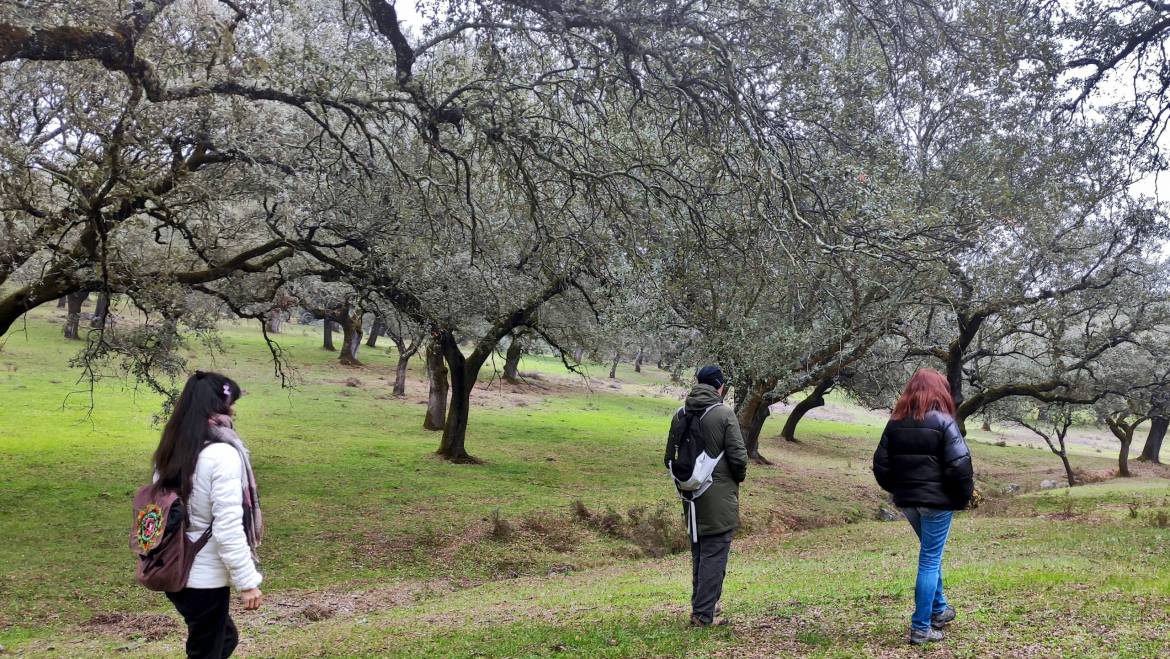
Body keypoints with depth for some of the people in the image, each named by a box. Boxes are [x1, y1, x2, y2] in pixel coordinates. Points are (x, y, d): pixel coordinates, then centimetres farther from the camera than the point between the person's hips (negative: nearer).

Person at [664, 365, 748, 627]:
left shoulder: (680, 415, 4)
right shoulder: (724, 414, -13)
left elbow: (670, 459, 9)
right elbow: (738, 457, -14)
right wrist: (738, 477, 5)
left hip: (692, 498, 6)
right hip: (720, 497, -6)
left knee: (698, 553, 18)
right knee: (714, 554, -1)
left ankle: (702, 605, 26)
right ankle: (704, 613, -2)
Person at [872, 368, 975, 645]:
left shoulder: (895, 423, 5)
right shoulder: (943, 421, -11)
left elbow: (880, 464, 6)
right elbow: (959, 465, -16)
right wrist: (964, 496, -3)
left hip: (907, 500, 6)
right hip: (937, 500, -5)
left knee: (931, 554, 25)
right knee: (930, 560, 0)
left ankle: (939, 610, 34)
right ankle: (921, 628, 2)